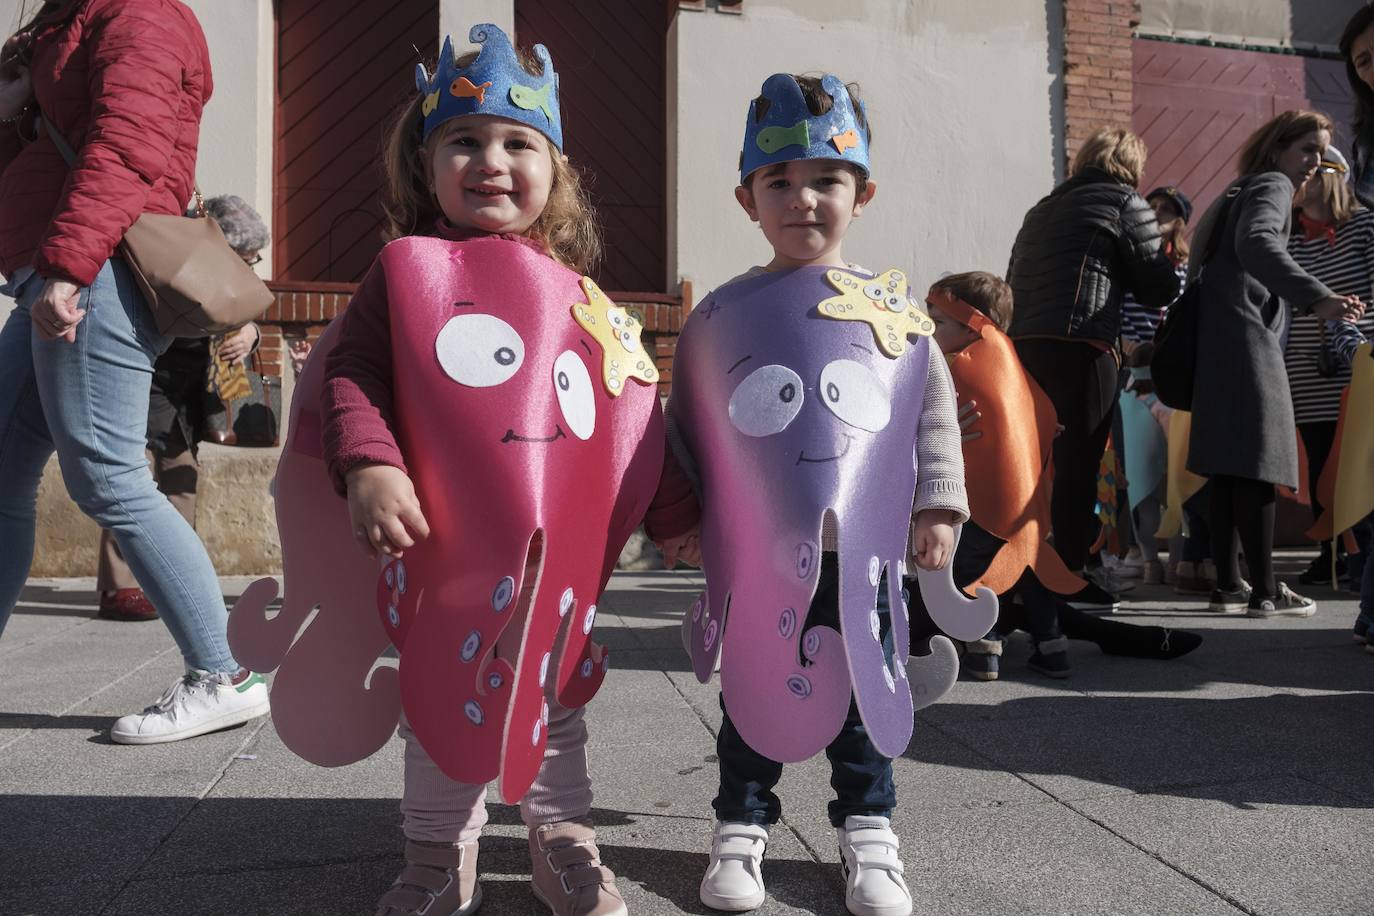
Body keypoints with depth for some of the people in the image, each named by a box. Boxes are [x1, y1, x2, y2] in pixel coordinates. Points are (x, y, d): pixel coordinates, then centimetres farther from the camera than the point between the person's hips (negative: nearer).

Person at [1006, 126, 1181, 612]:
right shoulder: (1127, 203, 6)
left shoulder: (1042, 208, 24)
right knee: (1078, 464, -3)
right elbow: (1160, 288, 5)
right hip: (1079, 346, -6)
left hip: (1022, 342, 7)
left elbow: (1012, 281, 21)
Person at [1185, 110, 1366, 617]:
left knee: (1227, 467, 6)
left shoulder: (1240, 190, 28)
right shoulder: (1272, 185, -1)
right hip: (1244, 338, -9)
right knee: (1256, 464, -11)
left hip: (1217, 340, 10)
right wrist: (1317, 298, -33)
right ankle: (1265, 590, -10)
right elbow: (1256, 244, -22)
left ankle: (1228, 585, 8)